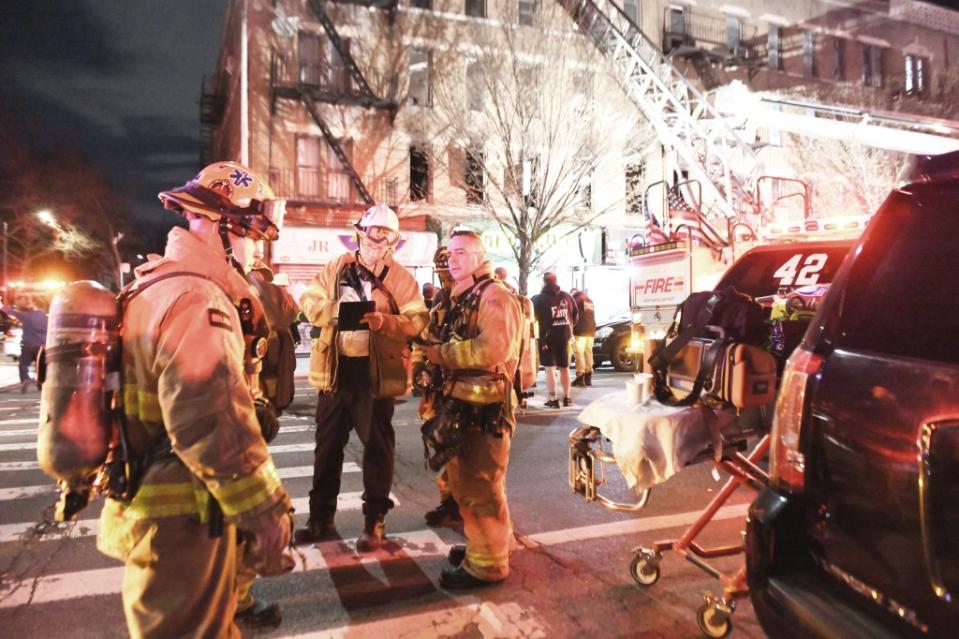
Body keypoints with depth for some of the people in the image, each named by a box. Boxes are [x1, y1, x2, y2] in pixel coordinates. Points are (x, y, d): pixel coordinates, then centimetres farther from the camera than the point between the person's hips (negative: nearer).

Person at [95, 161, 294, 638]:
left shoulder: (152, 286, 11)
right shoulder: (196, 298, -23)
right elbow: (216, 429, -29)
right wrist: (267, 513, -22)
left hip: (145, 505, 10)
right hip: (181, 521, -10)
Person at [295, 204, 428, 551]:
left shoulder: (401, 278, -2)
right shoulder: (336, 268, 7)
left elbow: (417, 320, -8)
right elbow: (308, 301, 7)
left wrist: (385, 321, -26)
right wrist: (333, 310, -13)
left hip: (375, 372, -3)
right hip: (335, 368, 4)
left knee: (377, 445, 6)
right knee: (327, 444, 14)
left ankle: (374, 520, 21)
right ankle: (321, 516, 30)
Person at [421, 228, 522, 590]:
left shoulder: (495, 295, -12)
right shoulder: (462, 298, 18)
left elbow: (492, 349, -24)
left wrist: (442, 354, -14)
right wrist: (431, 351, 5)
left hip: (486, 406, -10)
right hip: (462, 402, 10)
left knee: (480, 486, -2)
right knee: (462, 480, 18)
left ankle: (487, 564, 11)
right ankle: (481, 546, 34)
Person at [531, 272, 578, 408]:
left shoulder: (539, 299, -6)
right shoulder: (566, 296, 7)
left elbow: (536, 318, -12)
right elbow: (575, 315, 12)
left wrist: (542, 336, -7)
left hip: (548, 336, -4)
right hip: (564, 335, 4)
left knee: (550, 368, -2)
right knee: (564, 367, 14)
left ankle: (553, 399, -6)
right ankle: (567, 397, 20)